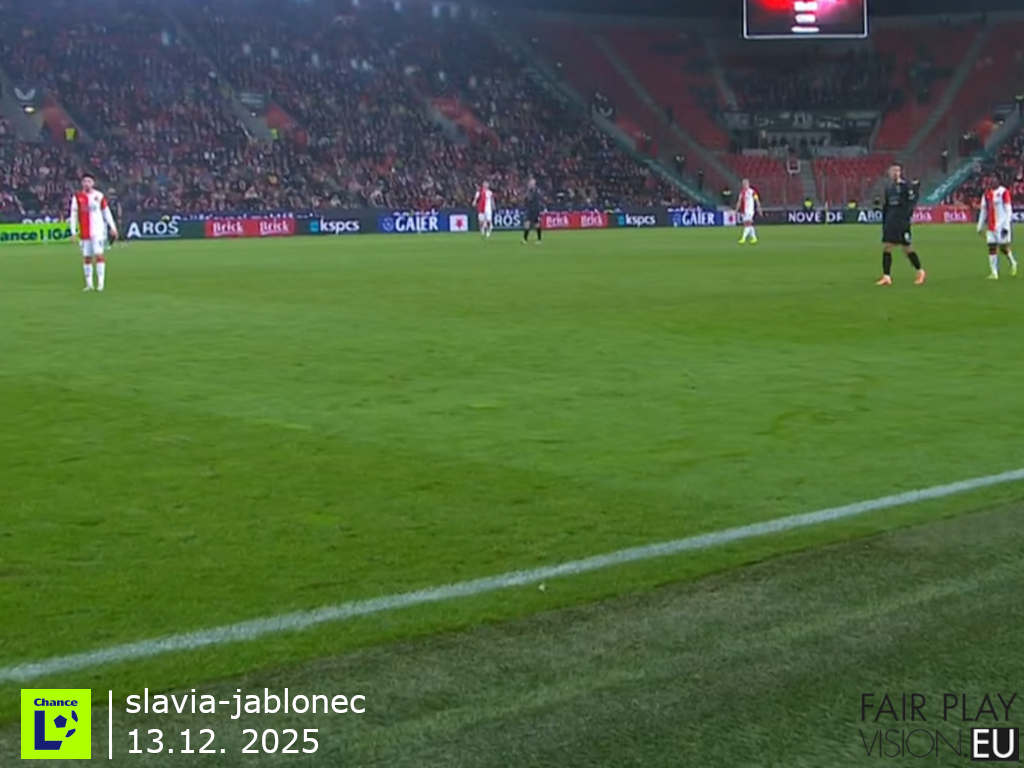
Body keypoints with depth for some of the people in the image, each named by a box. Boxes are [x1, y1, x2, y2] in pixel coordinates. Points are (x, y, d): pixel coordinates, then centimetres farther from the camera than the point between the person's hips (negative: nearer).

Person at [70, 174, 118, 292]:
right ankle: (89, 284, 12)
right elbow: (73, 214, 4)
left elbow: (106, 212, 9)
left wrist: (112, 227, 6)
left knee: (99, 255, -10)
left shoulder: (99, 196, 3)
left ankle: (101, 282, -9)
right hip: (84, 232, 1)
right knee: (86, 258, 5)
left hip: (98, 231, -1)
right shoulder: (77, 197, 3)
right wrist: (73, 231, -1)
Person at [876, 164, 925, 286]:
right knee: (886, 248, -2)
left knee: (907, 248, 0)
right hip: (890, 221, 6)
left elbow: (912, 202, -10)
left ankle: (920, 272, 19)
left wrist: (907, 217, -18)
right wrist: (884, 222, 16)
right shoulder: (888, 187, 12)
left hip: (902, 222, -6)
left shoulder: (906, 185, -7)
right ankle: (886, 277, 0)